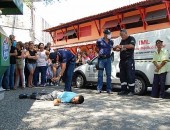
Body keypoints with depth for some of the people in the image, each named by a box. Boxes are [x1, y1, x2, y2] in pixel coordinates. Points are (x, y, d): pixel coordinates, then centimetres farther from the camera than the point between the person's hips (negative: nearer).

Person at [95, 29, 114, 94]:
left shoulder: (111, 42, 7)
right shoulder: (99, 41, -4)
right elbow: (96, 48, 8)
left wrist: (109, 53, 7)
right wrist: (100, 52, -2)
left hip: (108, 59, 4)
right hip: (101, 59, -3)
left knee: (108, 74, 5)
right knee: (100, 74, 0)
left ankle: (109, 89, 12)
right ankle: (99, 89, 5)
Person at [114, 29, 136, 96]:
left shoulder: (131, 38, -1)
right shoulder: (122, 41, 21)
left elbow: (132, 46, -19)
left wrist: (122, 46, -22)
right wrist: (117, 49, 3)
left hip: (129, 60, -7)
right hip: (122, 60, 8)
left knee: (130, 75, -8)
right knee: (122, 75, 6)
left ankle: (131, 91, -3)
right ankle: (124, 90, 11)